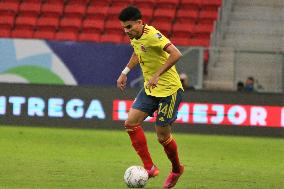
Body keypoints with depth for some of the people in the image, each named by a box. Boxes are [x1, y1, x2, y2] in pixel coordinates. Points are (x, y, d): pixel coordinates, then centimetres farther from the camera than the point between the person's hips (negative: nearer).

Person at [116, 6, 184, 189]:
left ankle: (177, 169, 25)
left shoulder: (152, 35, -23)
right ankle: (149, 167, -1)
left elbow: (176, 54, -33)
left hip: (169, 90, -8)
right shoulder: (135, 37, 3)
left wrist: (157, 75, -35)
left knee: (163, 136, -1)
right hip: (150, 89, 8)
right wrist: (125, 73, 21)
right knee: (131, 123, -6)